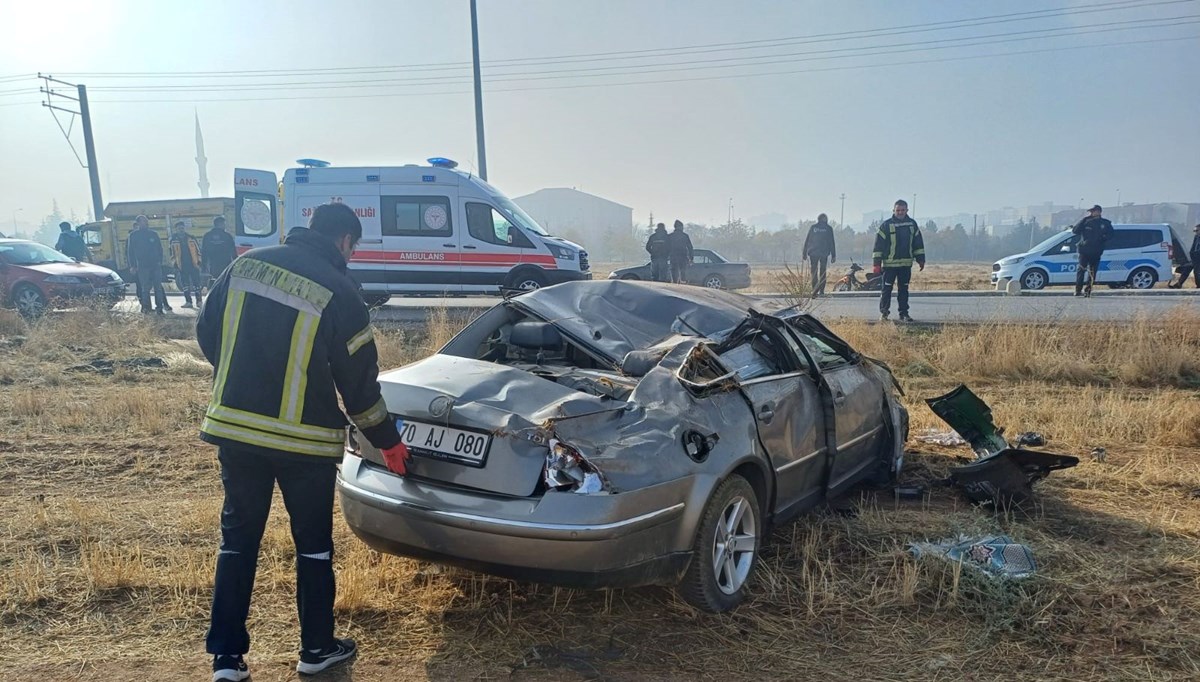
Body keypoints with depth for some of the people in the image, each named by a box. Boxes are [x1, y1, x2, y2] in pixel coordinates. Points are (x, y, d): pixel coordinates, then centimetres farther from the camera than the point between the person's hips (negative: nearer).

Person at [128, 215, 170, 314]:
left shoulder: (153, 234, 10)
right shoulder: (133, 235, 3)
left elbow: (160, 249, 12)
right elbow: (131, 251, 2)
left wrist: (159, 261, 0)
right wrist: (132, 266, -4)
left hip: (156, 265, 2)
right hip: (142, 266, -2)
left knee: (158, 287, 3)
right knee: (145, 288, -3)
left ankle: (159, 306, 8)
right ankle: (145, 308, 2)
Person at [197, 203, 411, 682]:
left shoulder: (246, 265, 3)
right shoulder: (338, 292, -12)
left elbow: (206, 331, 10)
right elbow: (359, 381, -8)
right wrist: (389, 443, 5)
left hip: (234, 427, 4)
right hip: (304, 439, -4)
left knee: (238, 538, 15)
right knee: (314, 543, 12)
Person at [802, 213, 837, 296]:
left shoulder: (813, 227, 2)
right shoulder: (829, 229, 1)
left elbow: (807, 241, 3)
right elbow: (832, 243, 2)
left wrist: (805, 253, 7)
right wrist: (833, 255, 5)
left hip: (813, 253, 0)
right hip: (824, 253, 0)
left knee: (814, 273, 4)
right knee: (823, 273, 8)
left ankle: (815, 291, -5)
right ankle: (821, 291, 4)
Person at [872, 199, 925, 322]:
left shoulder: (912, 224, 8)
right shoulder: (886, 225, -3)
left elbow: (918, 243, 15)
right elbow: (878, 244, -4)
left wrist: (921, 259, 11)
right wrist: (877, 263, -8)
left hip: (906, 264, 3)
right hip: (890, 263, -3)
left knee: (904, 289, 8)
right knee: (886, 289, 1)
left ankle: (904, 314, 13)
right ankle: (883, 312, 11)